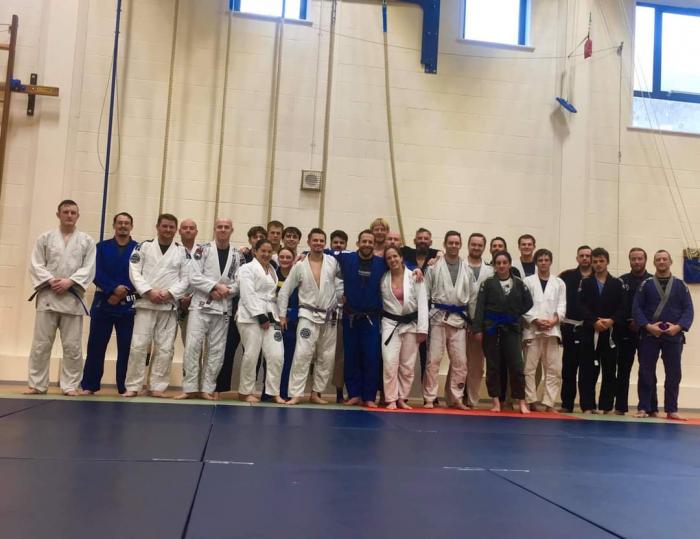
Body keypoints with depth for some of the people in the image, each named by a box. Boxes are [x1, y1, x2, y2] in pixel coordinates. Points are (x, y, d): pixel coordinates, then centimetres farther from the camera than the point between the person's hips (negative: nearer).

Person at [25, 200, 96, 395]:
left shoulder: (87, 241, 6)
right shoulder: (45, 238, 8)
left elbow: (89, 268, -1)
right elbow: (36, 265, 2)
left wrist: (69, 281, -15)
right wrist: (50, 281, -13)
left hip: (73, 298, 0)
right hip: (48, 296, 1)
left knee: (72, 346, 2)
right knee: (40, 344, 3)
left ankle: (70, 385, 11)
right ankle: (37, 384, 14)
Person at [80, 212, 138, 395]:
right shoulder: (102, 247, 9)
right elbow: (97, 273, -2)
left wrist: (122, 293, -13)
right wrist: (114, 289, -18)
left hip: (128, 304, -1)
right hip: (103, 302, 1)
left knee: (126, 347, 1)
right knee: (96, 345, 2)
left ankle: (124, 387, 10)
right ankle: (89, 385, 11)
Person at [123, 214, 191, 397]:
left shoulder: (182, 252, 7)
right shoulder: (144, 247, 5)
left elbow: (186, 279, 2)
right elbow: (134, 272, -2)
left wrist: (169, 293, -12)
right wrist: (149, 291, -14)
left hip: (169, 305, 1)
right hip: (146, 303, -1)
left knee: (165, 348, 3)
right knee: (138, 346, -3)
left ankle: (157, 386, 12)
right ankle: (133, 386, 6)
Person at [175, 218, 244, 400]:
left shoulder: (238, 255, 7)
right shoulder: (202, 249, 0)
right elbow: (194, 277, -8)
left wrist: (226, 291, -14)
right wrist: (215, 286, -16)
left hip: (223, 307, 2)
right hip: (201, 305, -2)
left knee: (216, 349, 5)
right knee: (193, 346, -7)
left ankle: (207, 388, 14)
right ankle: (191, 388, 1)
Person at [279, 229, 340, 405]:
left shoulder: (333, 262, 0)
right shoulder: (300, 266, -3)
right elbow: (285, 291, 2)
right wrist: (282, 315, 0)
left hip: (329, 316, 3)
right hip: (309, 316, -2)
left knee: (327, 358, 6)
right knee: (302, 354, -12)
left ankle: (316, 393, 19)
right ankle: (296, 394, -6)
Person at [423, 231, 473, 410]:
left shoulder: (467, 269, 9)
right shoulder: (434, 266, 0)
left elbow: (471, 297, 11)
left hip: (459, 319, 3)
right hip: (438, 317, -3)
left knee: (460, 362, 4)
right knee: (433, 359, -1)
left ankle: (455, 397, 16)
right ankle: (429, 398, 7)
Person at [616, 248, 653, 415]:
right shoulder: (621, 281, 7)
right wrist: (629, 321, -9)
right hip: (626, 332, 1)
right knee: (623, 370, 5)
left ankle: (651, 407, 8)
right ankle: (620, 407, 10)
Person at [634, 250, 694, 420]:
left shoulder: (680, 285, 8)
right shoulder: (646, 284, 6)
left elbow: (688, 310, 3)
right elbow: (636, 308, 0)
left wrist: (678, 327, -13)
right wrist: (647, 326, -14)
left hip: (674, 336, 1)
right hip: (649, 335, -1)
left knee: (673, 374, 4)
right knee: (646, 373, 0)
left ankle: (671, 409, 14)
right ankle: (645, 408, 8)